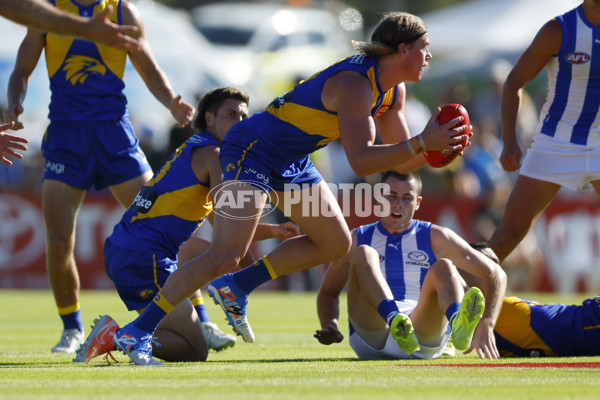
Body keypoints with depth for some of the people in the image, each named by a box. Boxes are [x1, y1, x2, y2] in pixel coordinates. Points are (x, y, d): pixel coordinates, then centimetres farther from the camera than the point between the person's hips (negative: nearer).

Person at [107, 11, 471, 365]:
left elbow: (398, 158, 10)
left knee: (336, 243, 12)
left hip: (292, 163, 10)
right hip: (253, 150, -10)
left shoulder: (393, 89, 4)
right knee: (225, 256, -21)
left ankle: (236, 287, 16)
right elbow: (361, 162, -35)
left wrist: (439, 149, -8)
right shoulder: (356, 84, -26)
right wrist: (422, 143, -35)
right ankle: (136, 332, -16)